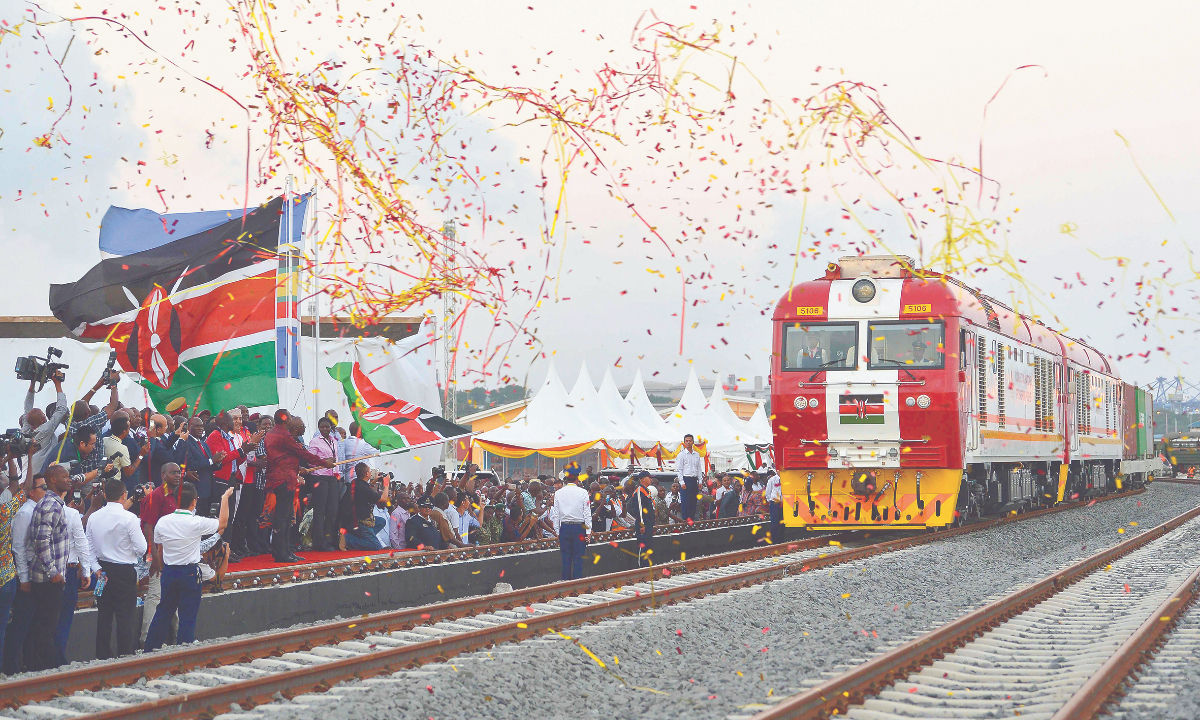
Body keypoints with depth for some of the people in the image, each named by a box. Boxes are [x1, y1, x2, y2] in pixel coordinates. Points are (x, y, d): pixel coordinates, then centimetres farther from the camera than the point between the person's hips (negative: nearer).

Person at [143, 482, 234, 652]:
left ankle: (150, 648, 18)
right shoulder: (197, 523, -15)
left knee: (164, 612, 14)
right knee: (188, 614, 3)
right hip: (190, 573, -5)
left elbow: (159, 551, 7)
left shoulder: (162, 522, -2)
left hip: (169, 572, 5)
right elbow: (222, 523, 0)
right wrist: (225, 498, 11)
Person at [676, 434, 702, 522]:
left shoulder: (697, 454, 13)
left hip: (695, 480, 5)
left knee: (694, 500, 5)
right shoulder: (681, 454, -2)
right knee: (686, 501, -7)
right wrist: (682, 482, -13)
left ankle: (692, 518, 10)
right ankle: (685, 519, -5)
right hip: (686, 479, -5)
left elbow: (699, 469, 16)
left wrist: (699, 482, 9)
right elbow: (679, 469, -5)